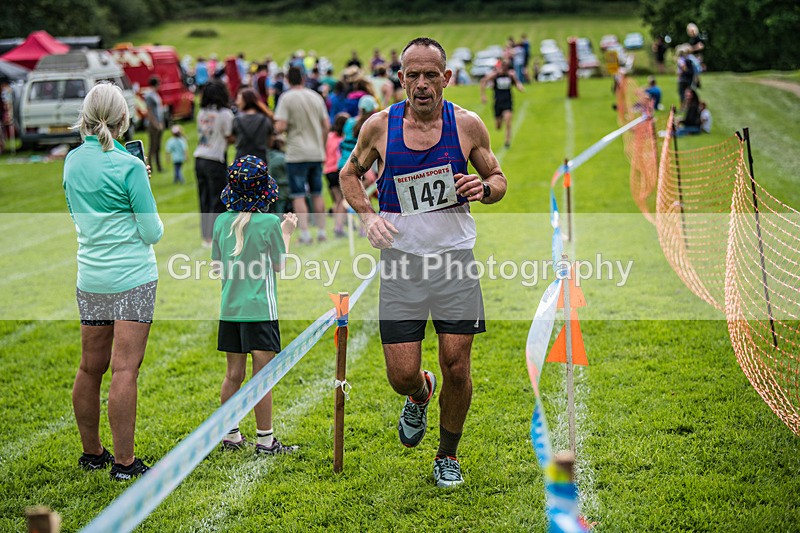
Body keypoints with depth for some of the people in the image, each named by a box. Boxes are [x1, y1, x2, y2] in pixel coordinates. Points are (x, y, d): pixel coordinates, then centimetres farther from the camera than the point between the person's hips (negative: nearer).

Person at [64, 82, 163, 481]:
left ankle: (91, 452, 25)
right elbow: (152, 232, -11)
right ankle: (123, 462, -4)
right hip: (133, 276, -6)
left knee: (90, 368, 13)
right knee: (124, 368, -6)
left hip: (90, 279, 6)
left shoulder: (72, 161, 6)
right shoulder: (128, 166, -13)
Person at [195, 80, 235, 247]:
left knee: (204, 200, 10)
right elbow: (230, 138, -8)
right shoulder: (225, 114, -8)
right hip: (216, 160, -6)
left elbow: (201, 134, 10)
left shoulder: (202, 113, 8)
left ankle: (206, 237, 12)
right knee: (218, 201, 0)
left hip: (199, 159, 6)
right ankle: (215, 237, -2)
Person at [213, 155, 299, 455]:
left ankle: (230, 436, 19)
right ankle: (265, 440, 4)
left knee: (234, 375, 12)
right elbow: (279, 265, 1)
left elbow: (219, 268, 10)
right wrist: (286, 232, 13)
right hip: (260, 309, -5)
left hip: (230, 308, 5)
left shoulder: (222, 222, 3)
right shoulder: (269, 222, -11)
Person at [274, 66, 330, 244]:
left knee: (298, 196, -2)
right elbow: (327, 125, 9)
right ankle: (321, 232, 15)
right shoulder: (316, 97, 7)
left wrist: (279, 129, 7)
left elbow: (280, 127, -16)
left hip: (297, 154, -5)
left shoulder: (287, 98, -8)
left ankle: (305, 233, -9)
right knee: (317, 194, 13)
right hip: (316, 153, 5)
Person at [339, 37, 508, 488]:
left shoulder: (467, 125, -2)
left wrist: (484, 188, -13)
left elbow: (498, 178, 11)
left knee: (457, 366, -2)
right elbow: (350, 174, 15)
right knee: (402, 375, -3)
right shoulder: (380, 126, -1)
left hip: (455, 260, 0)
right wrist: (368, 216, -3)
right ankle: (420, 395, 37)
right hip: (401, 259, 0)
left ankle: (448, 455, 22)